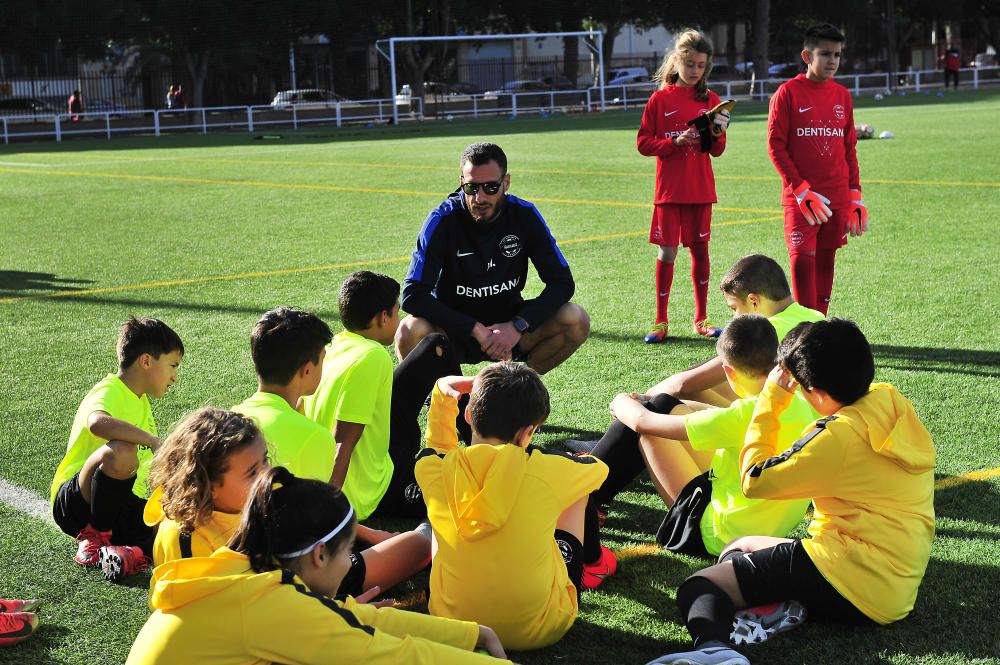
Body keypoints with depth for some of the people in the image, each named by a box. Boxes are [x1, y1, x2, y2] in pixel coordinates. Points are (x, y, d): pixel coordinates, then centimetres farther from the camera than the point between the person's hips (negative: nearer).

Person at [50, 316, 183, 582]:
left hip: (123, 503, 7)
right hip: (75, 501, -6)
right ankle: (94, 538, -15)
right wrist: (154, 440, -34)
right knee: (120, 452, -38)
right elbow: (98, 423, -38)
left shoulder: (140, 401, 16)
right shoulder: (109, 392, -13)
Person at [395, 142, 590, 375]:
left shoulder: (525, 215, -9)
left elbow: (562, 282, -9)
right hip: (455, 328, -2)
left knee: (577, 321, -21)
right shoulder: (443, 220, -16)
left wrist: (518, 326, -23)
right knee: (410, 331, -34)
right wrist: (477, 330, -28)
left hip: (508, 326, 3)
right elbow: (413, 295, -23)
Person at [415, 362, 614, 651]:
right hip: (539, 629, -1)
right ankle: (592, 561, 48)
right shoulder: (545, 468, -19)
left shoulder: (434, 469, -14)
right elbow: (598, 468, 9)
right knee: (579, 488, 15)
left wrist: (441, 397, 8)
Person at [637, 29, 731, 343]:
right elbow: (643, 143, -3)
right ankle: (660, 321, 6)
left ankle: (701, 318, 15)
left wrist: (717, 134, -14)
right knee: (667, 252, -2)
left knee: (700, 249, 6)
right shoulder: (660, 99, 0)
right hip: (669, 188, -2)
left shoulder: (710, 100, 6)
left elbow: (717, 151, 7)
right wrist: (676, 142, -17)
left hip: (701, 189, 2)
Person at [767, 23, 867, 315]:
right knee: (802, 261, -11)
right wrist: (802, 190, -12)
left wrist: (855, 197, 10)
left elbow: (849, 148, 15)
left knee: (826, 260, 7)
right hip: (800, 197, -4)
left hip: (838, 197, 4)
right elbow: (775, 144, -6)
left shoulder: (842, 95, 10)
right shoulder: (788, 93, -4)